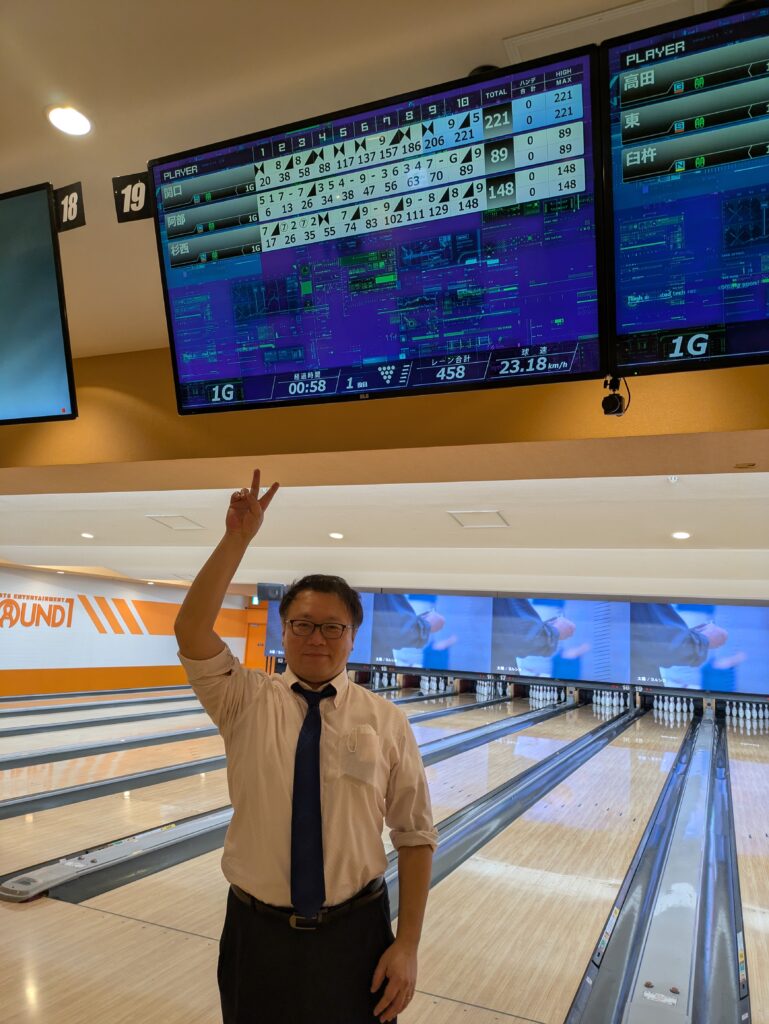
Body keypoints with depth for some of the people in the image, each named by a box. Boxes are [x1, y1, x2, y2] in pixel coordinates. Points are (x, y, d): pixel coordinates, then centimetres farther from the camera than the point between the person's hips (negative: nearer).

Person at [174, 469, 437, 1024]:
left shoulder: (387, 722, -8)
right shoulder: (247, 702, -6)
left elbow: (416, 836, -5)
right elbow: (192, 633, -23)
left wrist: (407, 945, -8)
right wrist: (237, 539, -29)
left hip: (354, 936, -1)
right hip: (258, 934, 1)